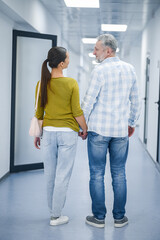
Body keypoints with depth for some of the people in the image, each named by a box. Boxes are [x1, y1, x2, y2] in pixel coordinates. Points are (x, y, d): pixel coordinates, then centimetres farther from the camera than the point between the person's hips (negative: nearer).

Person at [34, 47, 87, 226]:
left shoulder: (42, 83, -2)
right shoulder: (71, 83, -12)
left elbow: (39, 112, 3)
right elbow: (77, 112, -9)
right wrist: (85, 129, 6)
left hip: (49, 132, 4)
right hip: (68, 132, -4)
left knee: (50, 174, 15)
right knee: (62, 175, 4)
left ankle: (53, 211, 27)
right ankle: (56, 216, 10)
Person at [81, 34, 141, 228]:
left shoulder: (100, 70, -10)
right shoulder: (129, 69, 6)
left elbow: (89, 101, -9)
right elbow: (135, 101, 12)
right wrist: (132, 123, 24)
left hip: (99, 130, -4)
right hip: (121, 131, 5)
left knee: (97, 174, 4)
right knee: (119, 174, 10)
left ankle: (99, 217, 10)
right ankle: (119, 217, 15)